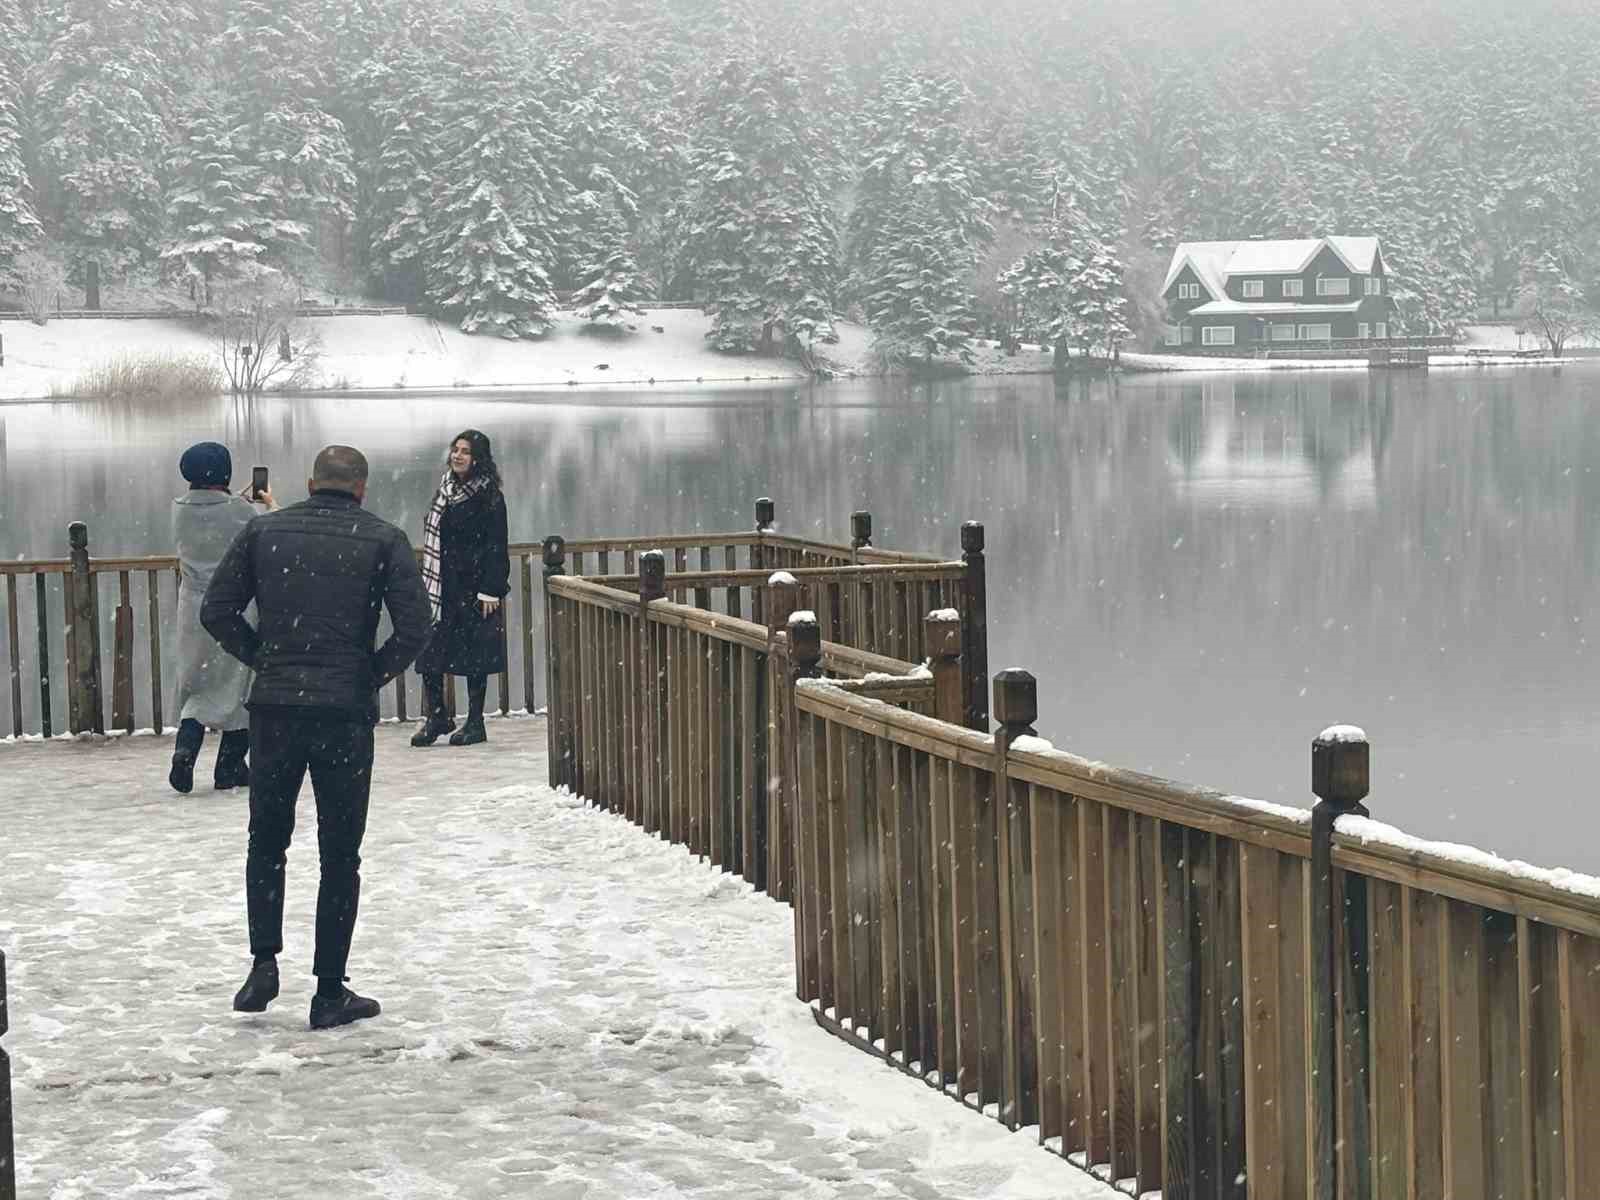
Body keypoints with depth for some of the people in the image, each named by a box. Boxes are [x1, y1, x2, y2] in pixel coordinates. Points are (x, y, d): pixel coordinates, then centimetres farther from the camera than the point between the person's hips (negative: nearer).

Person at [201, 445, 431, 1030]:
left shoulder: (264, 531, 6)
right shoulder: (383, 539, 0)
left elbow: (217, 611, 3)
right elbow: (413, 626, -9)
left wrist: (264, 660, 11)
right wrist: (374, 674, 5)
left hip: (274, 706, 2)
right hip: (346, 712, -1)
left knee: (267, 839, 18)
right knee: (340, 854, 7)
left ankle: (264, 961, 4)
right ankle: (330, 991, 7)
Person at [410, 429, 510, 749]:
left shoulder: (488, 495, -8)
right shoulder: (446, 489, 12)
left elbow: (495, 546, -11)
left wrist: (490, 590, -17)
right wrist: (427, 580, 14)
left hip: (472, 587, -6)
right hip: (440, 585, 6)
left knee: (474, 652, 1)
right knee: (429, 649, 0)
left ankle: (475, 723, 9)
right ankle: (436, 716, 12)